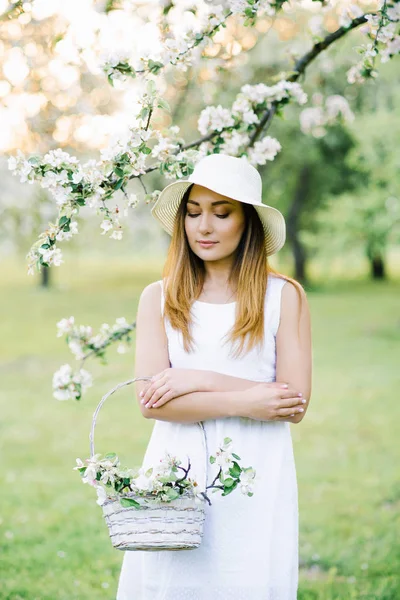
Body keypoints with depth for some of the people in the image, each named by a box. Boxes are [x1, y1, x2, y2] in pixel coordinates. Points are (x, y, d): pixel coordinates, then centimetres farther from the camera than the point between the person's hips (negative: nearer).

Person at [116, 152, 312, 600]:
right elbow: (151, 401, -5)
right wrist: (242, 402, -13)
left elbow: (296, 402, -6)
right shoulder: (158, 298, 5)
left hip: (254, 478, -1)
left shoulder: (284, 296, 0)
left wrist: (201, 381, -11)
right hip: (175, 475, 2)